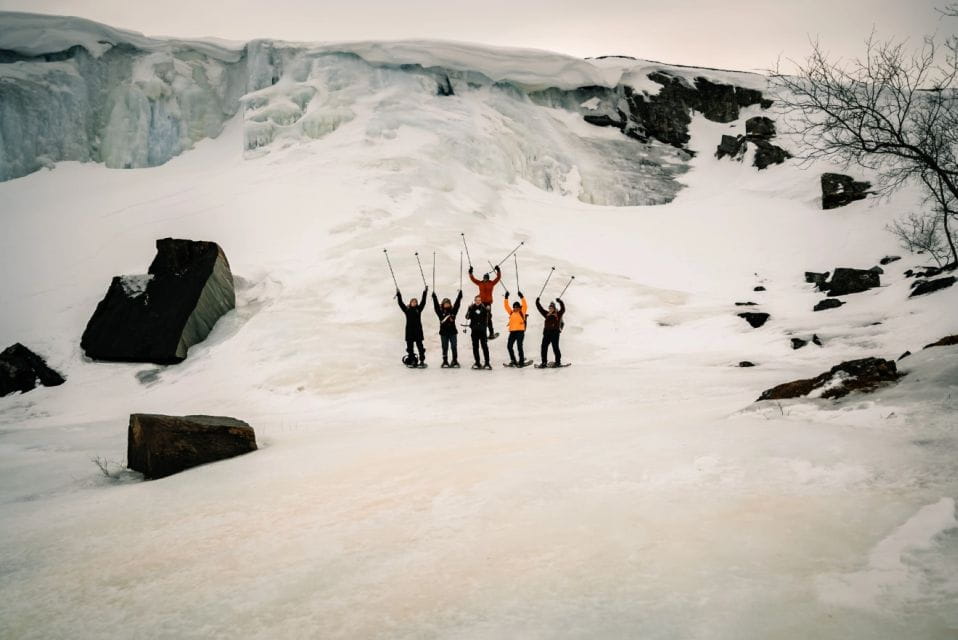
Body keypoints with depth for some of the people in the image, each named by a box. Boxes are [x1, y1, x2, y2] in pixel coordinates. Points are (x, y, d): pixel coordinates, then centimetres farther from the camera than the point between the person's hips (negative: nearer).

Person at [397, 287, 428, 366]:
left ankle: (422, 361, 1)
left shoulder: (418, 309, 6)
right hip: (409, 331, 1)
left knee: (420, 346, 0)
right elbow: (401, 303, 4)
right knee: (410, 347, 5)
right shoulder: (407, 310, 7)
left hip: (418, 330, -1)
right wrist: (398, 294, 0)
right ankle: (411, 361, 11)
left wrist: (425, 292, -3)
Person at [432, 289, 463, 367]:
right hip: (444, 332, 0)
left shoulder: (453, 311, 5)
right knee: (445, 348, 5)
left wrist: (460, 294, 0)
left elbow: (457, 303, 4)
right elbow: (436, 304, -2)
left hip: (453, 332, 1)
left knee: (454, 347, 2)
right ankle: (445, 362, 11)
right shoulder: (440, 312, 3)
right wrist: (434, 295, -6)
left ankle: (455, 361, 9)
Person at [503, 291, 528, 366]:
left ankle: (521, 361, -3)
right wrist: (506, 298, 5)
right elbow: (506, 306, 13)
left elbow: (524, 305, -7)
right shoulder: (511, 313, 15)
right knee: (509, 346, 2)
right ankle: (513, 361, 13)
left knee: (519, 346, -9)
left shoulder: (522, 312, 5)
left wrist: (522, 297, -13)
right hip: (512, 331, 5)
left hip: (520, 331, -5)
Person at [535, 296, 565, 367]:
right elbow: (540, 308, 20)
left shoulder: (558, 314, 5)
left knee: (555, 347, -4)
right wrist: (537, 302, 13)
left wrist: (560, 301, -19)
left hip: (555, 333, -5)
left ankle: (558, 362, 4)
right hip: (547, 332, 5)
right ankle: (544, 362, 6)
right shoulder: (547, 314, 17)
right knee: (544, 347, 1)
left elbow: (563, 309, -10)